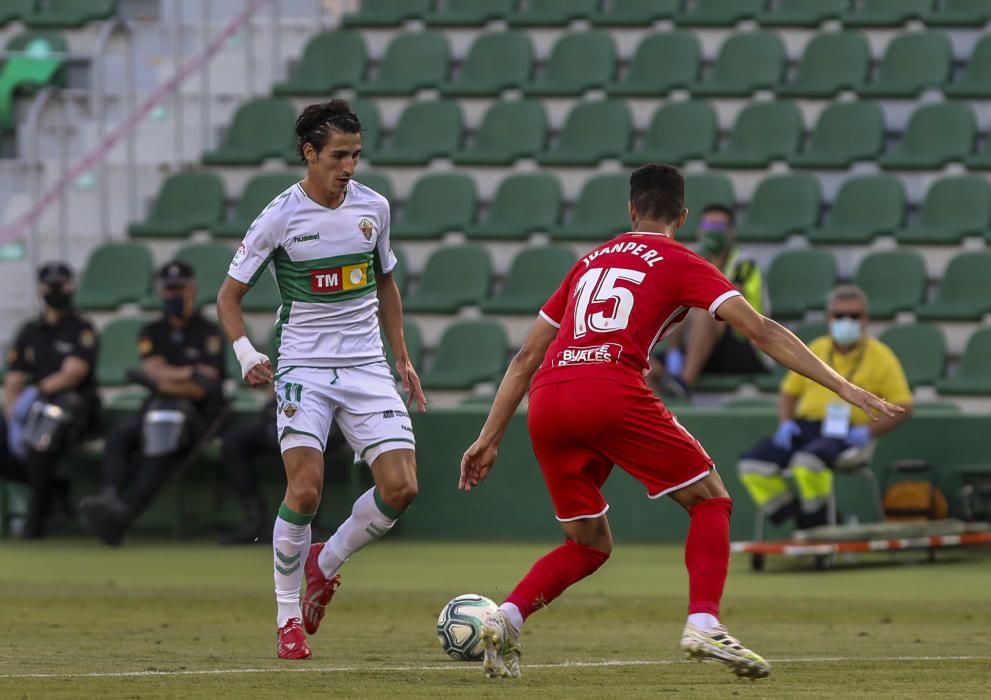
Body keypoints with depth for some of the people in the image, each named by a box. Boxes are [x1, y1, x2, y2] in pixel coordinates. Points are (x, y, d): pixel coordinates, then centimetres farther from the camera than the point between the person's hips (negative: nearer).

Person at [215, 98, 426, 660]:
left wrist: (402, 358, 17)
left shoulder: (373, 207, 4)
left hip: (367, 366, 4)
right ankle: (288, 618, -3)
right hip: (304, 367, -4)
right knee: (305, 489, -19)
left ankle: (326, 562, 17)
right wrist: (246, 352, -15)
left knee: (401, 488, -10)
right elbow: (230, 293, 1)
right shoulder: (280, 217, -7)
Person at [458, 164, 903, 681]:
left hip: (545, 404, 5)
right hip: (611, 393, -5)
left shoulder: (592, 261, 29)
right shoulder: (679, 264, 13)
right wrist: (843, 387, 0)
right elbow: (760, 331, 2)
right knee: (710, 500, 10)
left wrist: (489, 438, 31)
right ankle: (703, 624, -9)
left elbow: (526, 357, 28)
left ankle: (506, 618, -1)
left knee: (590, 546, 19)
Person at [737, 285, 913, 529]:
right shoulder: (815, 350, 19)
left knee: (808, 460, -38)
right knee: (752, 464, -17)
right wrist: (785, 423, 4)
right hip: (804, 426, 6)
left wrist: (868, 431, -13)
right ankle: (796, 521, -10)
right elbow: (789, 392, 25)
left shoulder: (881, 357, 5)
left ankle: (817, 526, -18)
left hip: (846, 434, -6)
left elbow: (902, 406, 1)